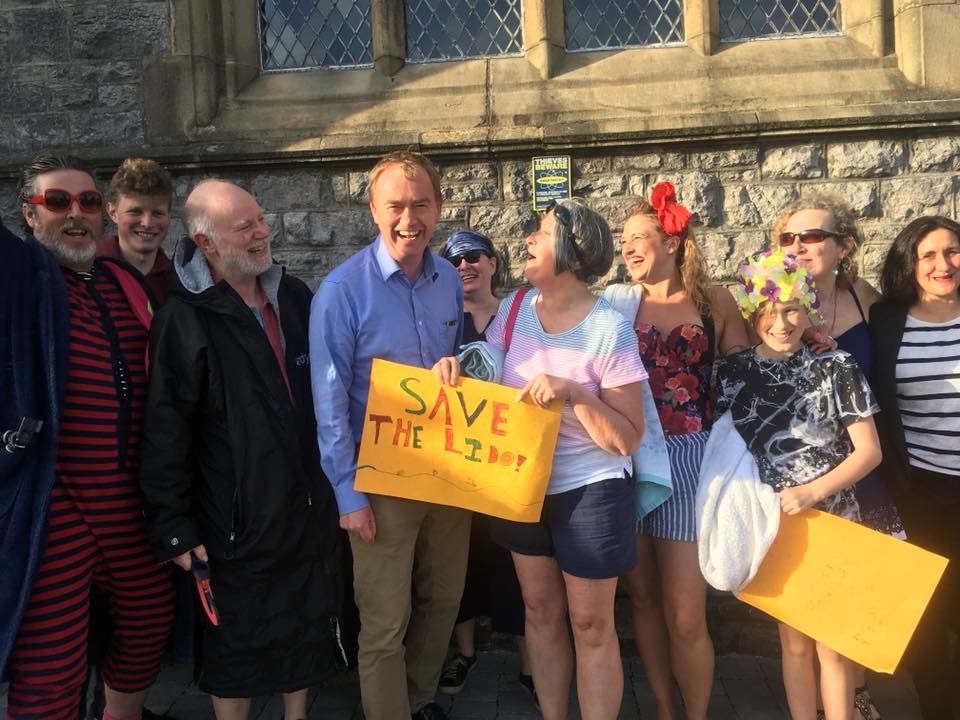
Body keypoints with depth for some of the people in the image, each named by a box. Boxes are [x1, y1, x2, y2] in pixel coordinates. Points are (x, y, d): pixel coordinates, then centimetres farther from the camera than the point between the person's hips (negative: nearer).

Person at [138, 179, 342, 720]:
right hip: (239, 519, -5)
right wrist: (175, 527, -12)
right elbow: (166, 433, -13)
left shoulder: (295, 296, 4)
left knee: (310, 626, 19)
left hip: (310, 506, 6)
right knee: (239, 641, 12)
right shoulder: (186, 319, -13)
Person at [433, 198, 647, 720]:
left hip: (589, 492, -5)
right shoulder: (514, 309, -3)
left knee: (590, 625, 10)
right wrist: (457, 366, -11)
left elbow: (628, 439, -17)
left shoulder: (609, 330, -19)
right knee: (540, 611, 19)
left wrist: (575, 393, -30)